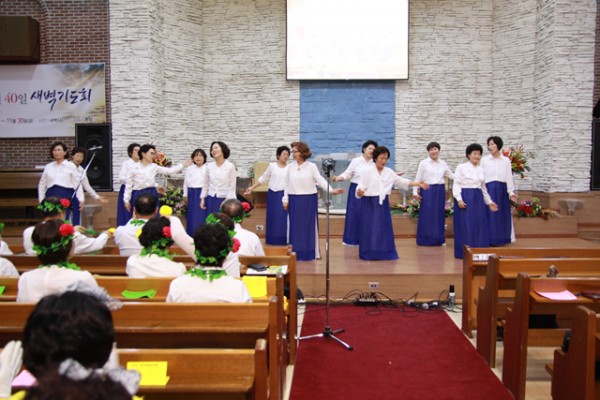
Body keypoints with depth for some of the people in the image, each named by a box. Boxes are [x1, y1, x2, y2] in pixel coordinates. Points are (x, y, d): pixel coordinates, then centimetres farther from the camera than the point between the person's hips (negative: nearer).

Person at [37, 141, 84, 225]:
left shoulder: (71, 166, 3)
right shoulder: (48, 167, 12)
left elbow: (77, 184, 0)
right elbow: (42, 184, 15)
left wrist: (81, 199, -6)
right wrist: (41, 200, 7)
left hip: (67, 197, -3)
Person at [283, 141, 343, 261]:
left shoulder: (311, 166, -5)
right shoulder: (290, 167, 5)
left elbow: (320, 180, -11)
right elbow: (287, 184, 9)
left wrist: (331, 190, -25)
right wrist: (285, 199, 6)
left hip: (309, 200, -3)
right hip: (294, 200, 3)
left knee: (309, 226, 4)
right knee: (295, 226, 5)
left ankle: (309, 253, 12)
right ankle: (296, 253, 13)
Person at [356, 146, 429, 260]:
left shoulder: (389, 172, 9)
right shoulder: (367, 171, -8)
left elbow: (401, 181, 17)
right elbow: (361, 186, -12)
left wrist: (418, 184, 12)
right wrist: (359, 192, -36)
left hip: (383, 203, 5)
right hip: (369, 203, -5)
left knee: (384, 228, 7)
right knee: (369, 229, -2)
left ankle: (384, 253, 17)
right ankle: (368, 254, 7)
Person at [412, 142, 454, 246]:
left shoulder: (443, 163, 10)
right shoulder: (423, 163, -1)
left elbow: (451, 176, 18)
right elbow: (418, 178, -1)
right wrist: (415, 192, -8)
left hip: (440, 191, 4)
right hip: (428, 191, -4)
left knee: (439, 215, 7)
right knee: (427, 215, -3)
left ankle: (439, 239, 16)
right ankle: (425, 239, 5)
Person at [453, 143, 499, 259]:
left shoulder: (481, 170, 14)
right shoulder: (461, 167, -2)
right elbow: (456, 184, -6)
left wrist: (489, 202, 20)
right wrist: (459, 199, -18)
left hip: (478, 199, 6)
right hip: (465, 197, -5)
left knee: (479, 225, 5)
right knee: (465, 225, -3)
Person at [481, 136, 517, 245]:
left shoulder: (506, 160, 6)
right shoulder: (484, 160, 2)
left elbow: (509, 177, 6)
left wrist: (511, 192, 0)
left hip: (502, 189, 2)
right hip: (489, 189, -2)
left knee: (502, 214, 6)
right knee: (490, 214, -1)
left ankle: (501, 239, 16)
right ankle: (491, 239, 7)